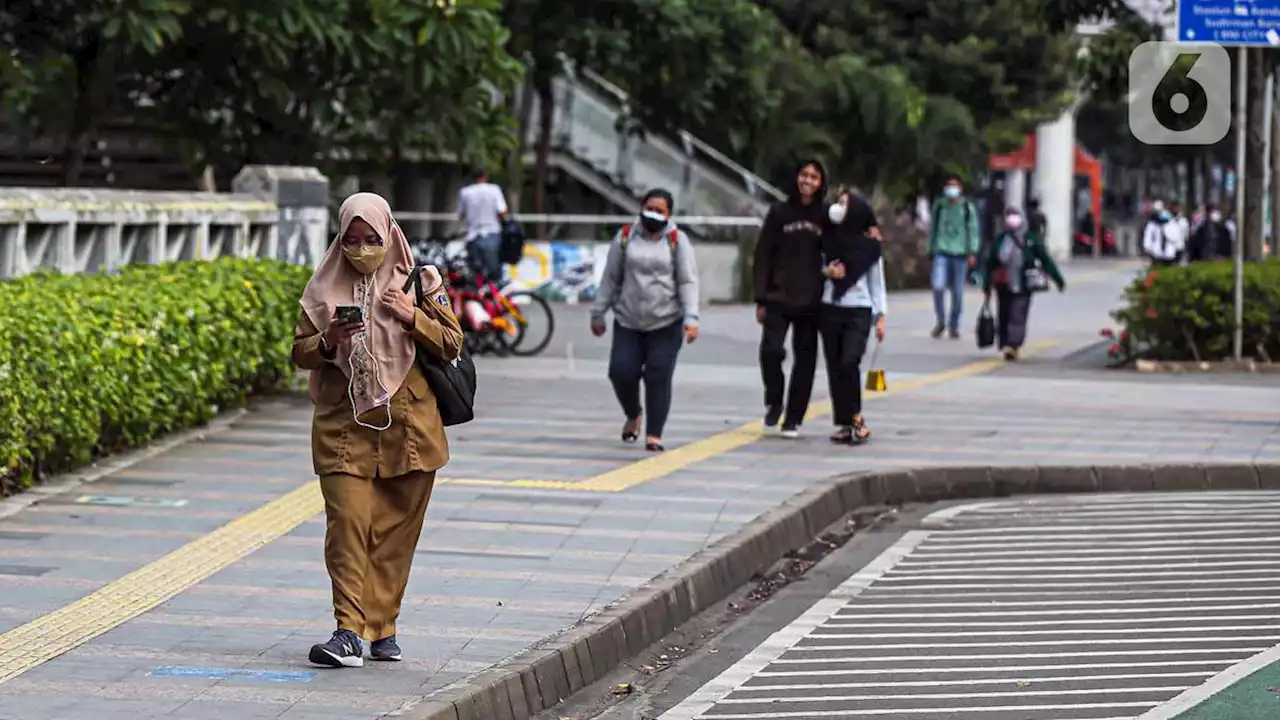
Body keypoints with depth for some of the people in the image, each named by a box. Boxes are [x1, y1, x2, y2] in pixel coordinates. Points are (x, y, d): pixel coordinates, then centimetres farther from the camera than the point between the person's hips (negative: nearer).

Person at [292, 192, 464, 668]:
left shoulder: (417, 282, 4)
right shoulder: (326, 287, 6)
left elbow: (452, 344, 4)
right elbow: (300, 353, 8)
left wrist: (412, 317, -12)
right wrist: (328, 341, -13)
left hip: (407, 427, 0)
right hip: (344, 426, 0)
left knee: (395, 531, 4)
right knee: (347, 524, -13)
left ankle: (383, 628, 15)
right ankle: (349, 631, -17)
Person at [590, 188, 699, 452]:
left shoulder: (677, 241, 2)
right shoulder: (626, 237, 7)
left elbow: (688, 282, -2)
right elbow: (611, 278, 12)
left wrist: (691, 318, -13)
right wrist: (598, 313, 11)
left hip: (666, 324, -2)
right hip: (628, 322, 2)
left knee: (658, 378, -7)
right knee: (621, 372, -6)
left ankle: (654, 435, 0)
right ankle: (633, 415, 24)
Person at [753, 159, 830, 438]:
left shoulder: (825, 216, 4)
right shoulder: (779, 212, 2)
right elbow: (763, 256, 2)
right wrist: (761, 298, -3)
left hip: (810, 301, 1)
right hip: (779, 298, -1)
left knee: (805, 360, 4)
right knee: (771, 349, -17)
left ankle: (793, 419, 14)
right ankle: (774, 402, 8)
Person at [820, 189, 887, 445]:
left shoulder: (869, 245, 0)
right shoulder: (828, 240, 7)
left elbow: (877, 282, 5)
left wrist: (880, 316, 1)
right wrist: (826, 272, -6)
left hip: (859, 311, -3)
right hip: (830, 309, 3)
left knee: (849, 363, -18)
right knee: (835, 367, 1)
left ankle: (856, 418, -6)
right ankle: (845, 423, 7)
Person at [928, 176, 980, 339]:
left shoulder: (967, 208, 4)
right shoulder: (939, 206, 9)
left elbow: (973, 230, 4)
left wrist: (972, 252, -5)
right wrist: (931, 250, 17)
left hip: (960, 253, -1)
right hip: (942, 252, 1)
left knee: (958, 291, 2)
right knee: (938, 286, -16)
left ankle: (954, 326, 15)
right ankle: (940, 320, 4)